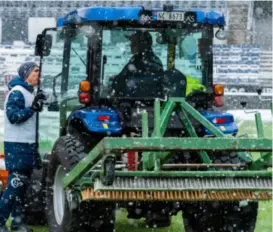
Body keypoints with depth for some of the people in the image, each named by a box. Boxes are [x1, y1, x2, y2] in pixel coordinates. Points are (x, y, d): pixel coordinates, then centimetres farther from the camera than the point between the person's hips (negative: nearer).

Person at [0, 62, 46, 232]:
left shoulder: (29, 93, 16)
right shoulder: (17, 92, -13)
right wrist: (32, 108, -28)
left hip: (27, 145, 9)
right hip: (17, 146, -9)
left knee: (22, 185, 12)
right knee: (15, 184, -12)